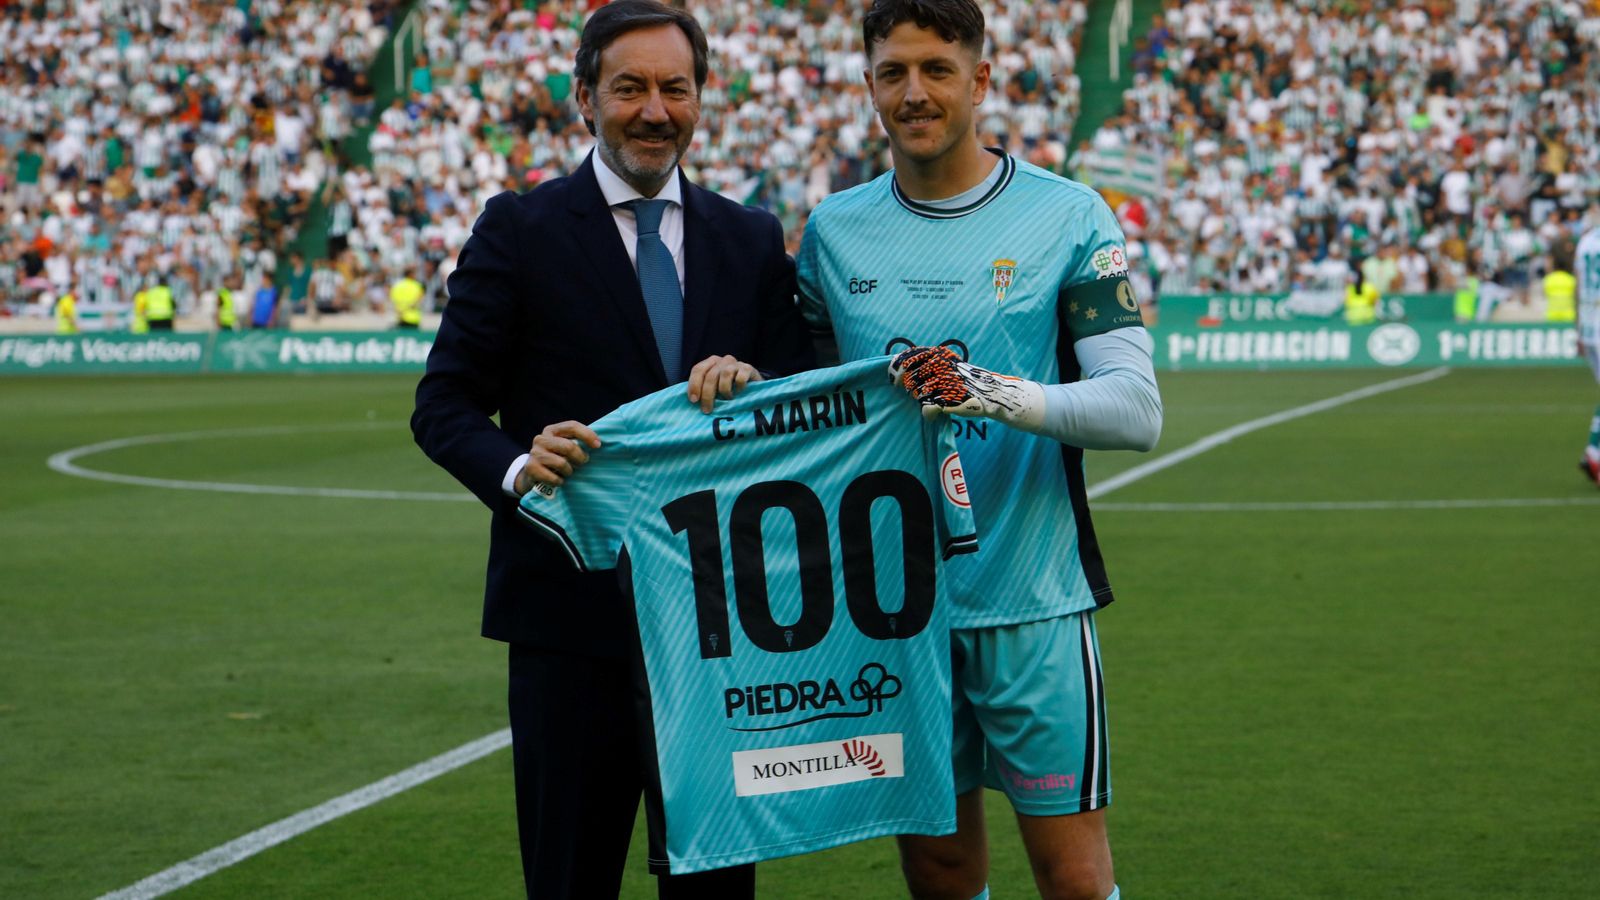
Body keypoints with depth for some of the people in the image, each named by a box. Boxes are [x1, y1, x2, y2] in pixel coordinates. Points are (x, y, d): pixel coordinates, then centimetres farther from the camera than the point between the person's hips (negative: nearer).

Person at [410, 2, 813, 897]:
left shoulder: (753, 241, 10)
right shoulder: (519, 230, 0)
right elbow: (445, 405, -2)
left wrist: (756, 384, -15)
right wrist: (516, 469, -23)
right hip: (573, 613, -3)